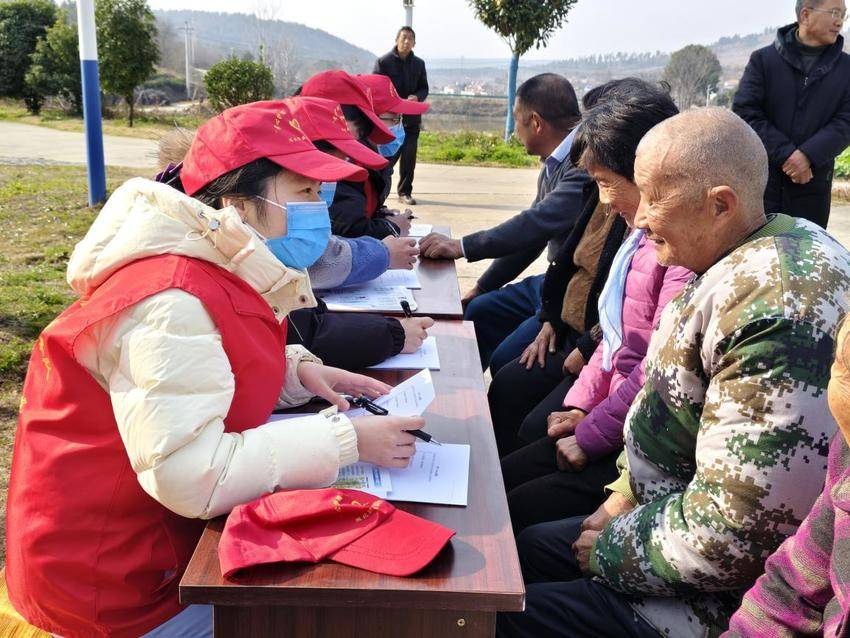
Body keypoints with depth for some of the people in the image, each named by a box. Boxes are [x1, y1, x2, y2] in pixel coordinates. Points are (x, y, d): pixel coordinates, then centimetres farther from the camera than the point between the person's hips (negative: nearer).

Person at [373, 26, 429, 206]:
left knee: (409, 157, 4)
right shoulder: (383, 62, -1)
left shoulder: (419, 64, 12)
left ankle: (405, 192, 14)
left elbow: (424, 88, 15)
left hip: (411, 118, 4)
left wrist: (417, 97, -9)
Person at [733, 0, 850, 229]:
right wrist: (785, 155, -16)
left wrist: (808, 155, -19)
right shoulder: (763, 59, 0)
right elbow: (745, 112, -8)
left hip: (813, 183, 2)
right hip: (762, 177, -2)